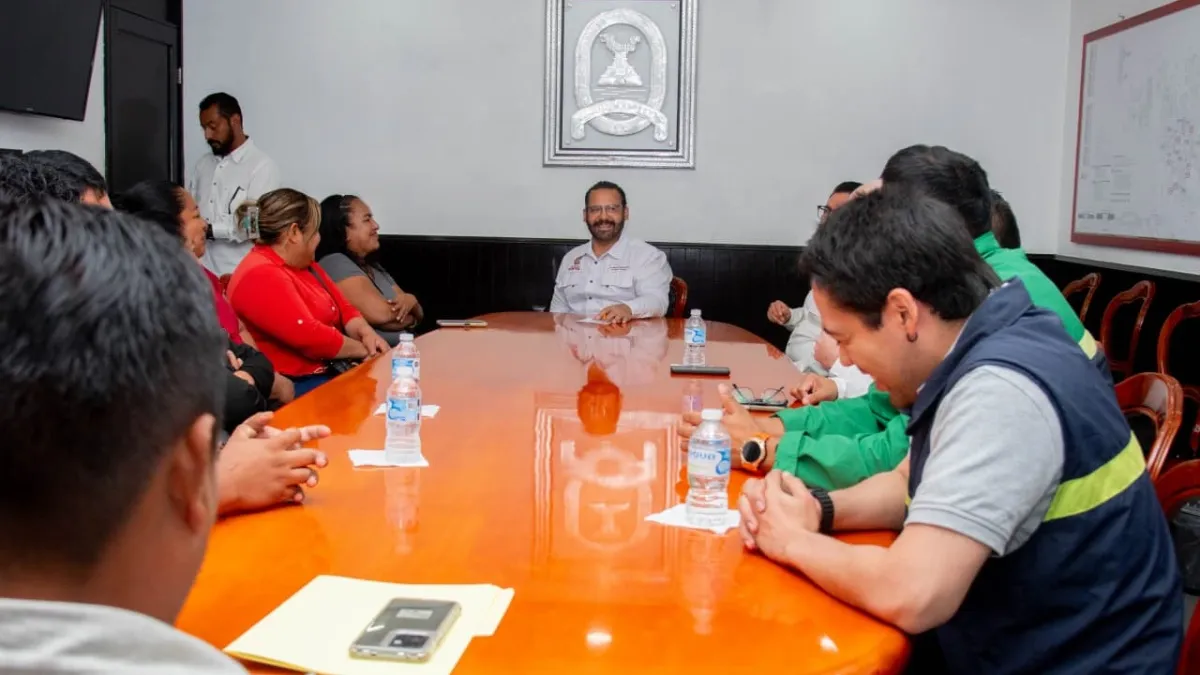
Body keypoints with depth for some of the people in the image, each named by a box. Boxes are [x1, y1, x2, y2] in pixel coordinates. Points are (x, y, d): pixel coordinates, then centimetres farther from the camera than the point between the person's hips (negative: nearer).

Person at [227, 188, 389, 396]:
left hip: (330, 370, 9)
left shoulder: (304, 264, 15)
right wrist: (364, 350, -11)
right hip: (293, 386, -9)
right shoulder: (261, 277, -17)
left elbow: (344, 308, 14)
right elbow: (310, 337, -23)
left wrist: (366, 333, -7)